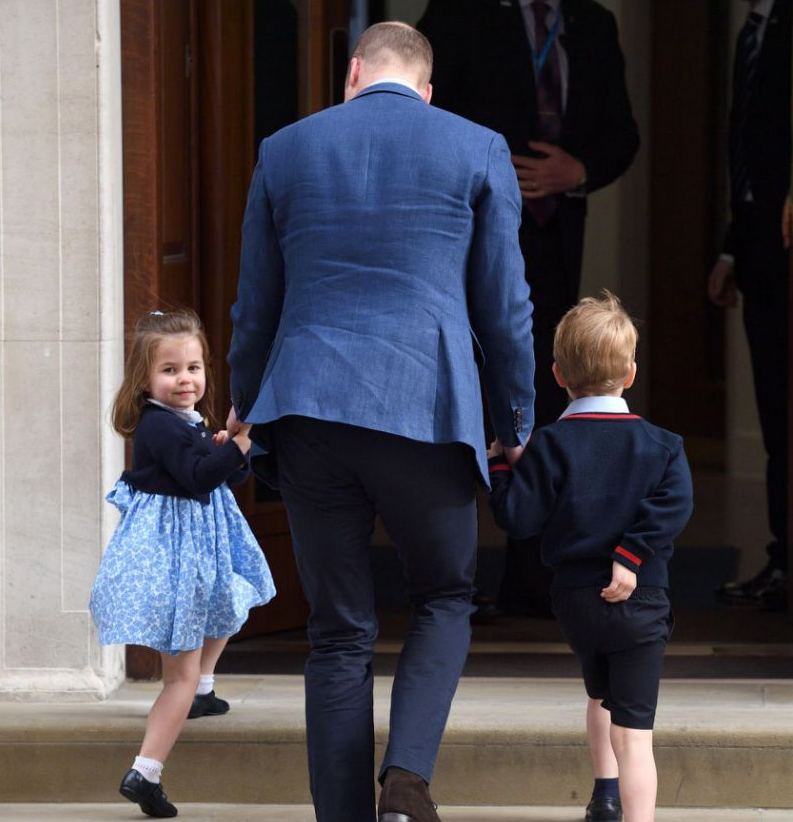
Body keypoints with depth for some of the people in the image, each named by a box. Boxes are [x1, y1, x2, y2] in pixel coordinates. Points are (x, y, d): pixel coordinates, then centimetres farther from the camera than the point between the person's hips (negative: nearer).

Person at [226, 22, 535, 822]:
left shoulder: (285, 151, 9)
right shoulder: (478, 151, 3)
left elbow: (255, 304, 15)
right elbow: (504, 305, 5)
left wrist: (244, 401, 32)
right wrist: (517, 419, 19)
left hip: (309, 410, 2)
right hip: (428, 410, -2)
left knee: (338, 634, 9)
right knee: (444, 600, 15)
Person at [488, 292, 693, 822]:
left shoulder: (551, 446, -4)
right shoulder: (657, 444, -1)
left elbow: (518, 516, -10)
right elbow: (674, 504, -14)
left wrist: (498, 469, 5)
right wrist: (633, 555, -14)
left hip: (574, 599, 2)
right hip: (639, 600, -2)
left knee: (601, 694, 31)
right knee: (633, 731, -7)